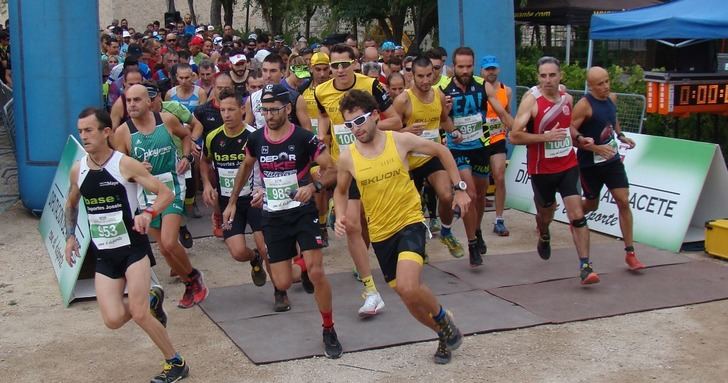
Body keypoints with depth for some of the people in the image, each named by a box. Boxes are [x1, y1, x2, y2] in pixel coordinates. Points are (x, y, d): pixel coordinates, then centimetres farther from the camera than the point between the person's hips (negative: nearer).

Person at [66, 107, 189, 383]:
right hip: (103, 254, 5)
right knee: (113, 320, -7)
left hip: (133, 247, -5)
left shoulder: (125, 164, -12)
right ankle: (151, 300, 26)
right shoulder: (77, 170, 3)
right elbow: (71, 204, 23)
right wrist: (70, 236, 11)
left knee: (139, 314, -12)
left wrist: (148, 214, -31)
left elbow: (166, 193, -13)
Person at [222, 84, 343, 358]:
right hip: (273, 216, 3)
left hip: (303, 212, -3)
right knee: (283, 284, 0)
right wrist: (232, 201, 22)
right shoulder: (255, 139, -1)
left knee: (316, 272, -17)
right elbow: (246, 167, 18)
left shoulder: (304, 138, -13)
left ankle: (329, 330, 3)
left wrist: (313, 186, -28)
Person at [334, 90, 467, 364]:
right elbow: (341, 191, 15)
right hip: (380, 234, 4)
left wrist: (459, 188, 4)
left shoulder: (401, 140, -11)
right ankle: (444, 334, 39)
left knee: (408, 287, -26)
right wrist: (340, 216, -4)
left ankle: (444, 319, 4)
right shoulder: (347, 158, -5)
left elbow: (441, 151, 5)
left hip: (410, 222, -4)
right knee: (408, 295, 13)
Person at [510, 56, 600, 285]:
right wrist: (546, 136, -28)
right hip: (542, 170, -2)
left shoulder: (567, 98, 3)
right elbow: (515, 136, -21)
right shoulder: (531, 100, -15)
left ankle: (585, 266, -9)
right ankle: (544, 237, 54)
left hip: (568, 166, 3)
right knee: (545, 213, 19)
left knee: (577, 215, -10)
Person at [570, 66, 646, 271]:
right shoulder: (584, 105, -18)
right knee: (592, 205, 12)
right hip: (590, 164, -5)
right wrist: (596, 148, -28)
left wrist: (620, 135, 7)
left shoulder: (612, 98, 4)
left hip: (612, 159, 5)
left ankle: (630, 253, -1)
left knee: (624, 202, -5)